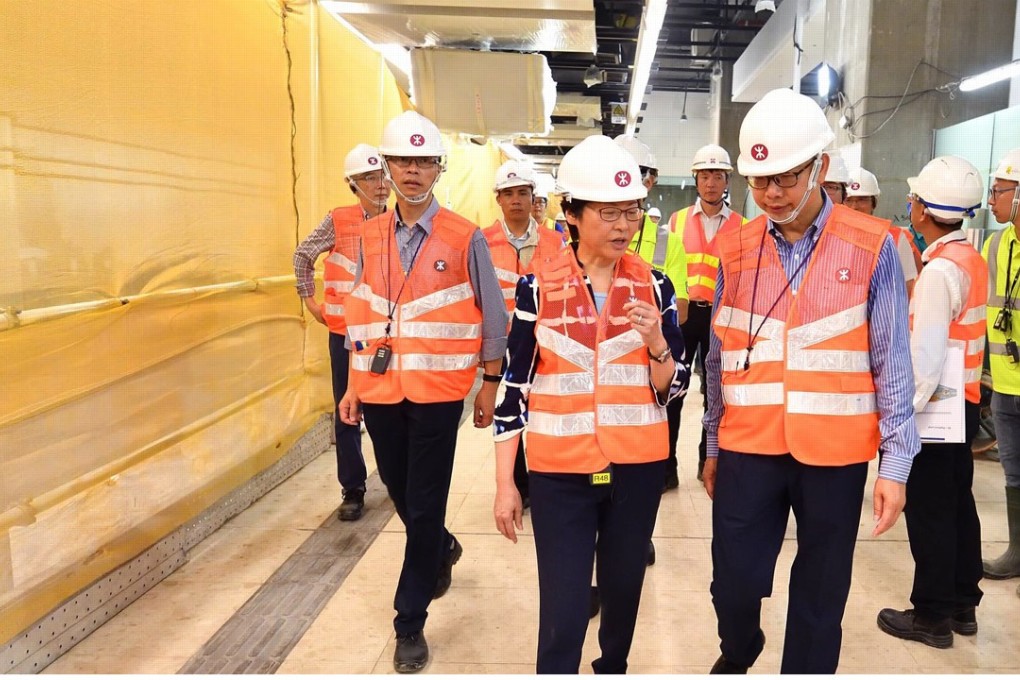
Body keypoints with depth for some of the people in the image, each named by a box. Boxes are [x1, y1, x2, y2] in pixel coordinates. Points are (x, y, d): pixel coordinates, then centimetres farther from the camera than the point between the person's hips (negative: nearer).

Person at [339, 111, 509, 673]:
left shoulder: (465, 239, -6)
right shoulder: (369, 237, 6)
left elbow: (494, 318, 0)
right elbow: (360, 316, 11)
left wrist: (490, 385, 1)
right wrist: (353, 386, 9)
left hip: (437, 391, -4)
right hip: (379, 391, 4)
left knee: (424, 507, 2)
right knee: (402, 497, 17)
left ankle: (410, 624, 18)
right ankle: (442, 551, 49)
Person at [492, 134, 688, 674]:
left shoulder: (654, 286, -1)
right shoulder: (538, 287, -7)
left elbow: (673, 387, 2)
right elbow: (514, 387, -3)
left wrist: (657, 343, -19)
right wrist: (504, 484, -3)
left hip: (636, 466, 3)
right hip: (560, 471, -2)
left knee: (623, 588, 19)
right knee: (563, 608, -2)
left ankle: (614, 666, 45)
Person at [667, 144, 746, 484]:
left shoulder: (741, 226, 4)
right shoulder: (677, 220, 6)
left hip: (722, 315, 0)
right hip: (682, 312, 0)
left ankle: (709, 459, 25)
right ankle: (666, 463, 11)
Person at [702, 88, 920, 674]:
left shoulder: (871, 247, -5)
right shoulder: (735, 249, 3)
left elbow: (892, 361, -3)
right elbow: (720, 358, 8)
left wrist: (896, 462, -4)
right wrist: (713, 446, 12)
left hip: (834, 451, -1)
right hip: (748, 447, 2)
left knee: (820, 597, 10)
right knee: (733, 583, 6)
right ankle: (738, 652, 39)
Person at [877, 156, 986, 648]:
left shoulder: (939, 269, -20)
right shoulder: (972, 259, 8)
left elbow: (926, 355, -23)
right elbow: (960, 334, 11)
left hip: (935, 406, -9)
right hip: (965, 401, 9)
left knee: (928, 512, 3)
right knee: (958, 503, 17)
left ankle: (932, 616, 16)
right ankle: (963, 604, 30)